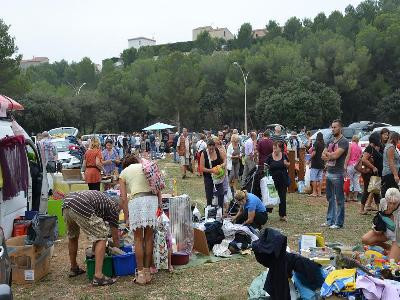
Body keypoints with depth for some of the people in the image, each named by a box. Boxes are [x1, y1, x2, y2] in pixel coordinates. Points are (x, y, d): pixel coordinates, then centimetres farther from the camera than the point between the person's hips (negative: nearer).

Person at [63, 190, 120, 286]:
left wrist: (94, 248, 52)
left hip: (66, 204, 8)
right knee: (102, 237, 3)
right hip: (81, 207, -8)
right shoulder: (114, 207, 18)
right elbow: (115, 238, 23)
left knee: (72, 237, 30)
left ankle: (74, 268, 45)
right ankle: (98, 276, -3)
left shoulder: (102, 199, 37)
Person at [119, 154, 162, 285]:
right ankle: (147, 272, 16)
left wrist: (126, 216, 15)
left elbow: (124, 198, 10)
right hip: (152, 199, 3)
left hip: (136, 200, -2)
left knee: (138, 239, 7)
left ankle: (141, 274, 7)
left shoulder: (124, 173, 19)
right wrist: (160, 202, 11)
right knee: (149, 237, 10)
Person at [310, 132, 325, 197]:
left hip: (315, 164, -6)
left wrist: (311, 155, 0)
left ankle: (314, 192, 0)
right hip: (321, 164, 6)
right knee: (320, 178, 9)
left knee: (314, 179, 0)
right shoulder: (324, 144, 6)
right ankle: (319, 192, 11)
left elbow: (314, 153, -18)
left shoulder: (316, 143, -13)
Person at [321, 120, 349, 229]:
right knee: (330, 198, 13)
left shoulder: (343, 141, -9)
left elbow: (335, 155, -20)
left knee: (339, 199, -1)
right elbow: (323, 156, 10)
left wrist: (327, 153, -2)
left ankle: (339, 222, 4)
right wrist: (331, 155, -9)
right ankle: (330, 220, 22)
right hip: (329, 173, 8)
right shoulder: (331, 141, 15)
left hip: (338, 174, -8)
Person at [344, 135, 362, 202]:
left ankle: (349, 197, -3)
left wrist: (345, 165, -9)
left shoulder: (350, 145, -1)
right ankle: (355, 197, 9)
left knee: (350, 181, -2)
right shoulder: (360, 148, 12)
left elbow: (348, 156, -9)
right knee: (356, 181, 7)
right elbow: (360, 158, 11)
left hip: (351, 165, -4)